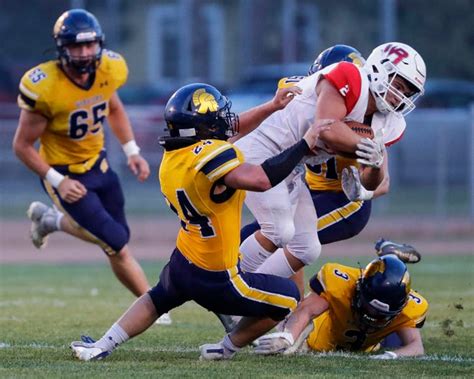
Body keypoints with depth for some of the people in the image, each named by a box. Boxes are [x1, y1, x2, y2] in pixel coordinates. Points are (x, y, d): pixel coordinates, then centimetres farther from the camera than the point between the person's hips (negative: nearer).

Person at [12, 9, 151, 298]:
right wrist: (57, 181, -26)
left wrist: (132, 151, 3)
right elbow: (23, 145, -18)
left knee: (117, 238, 16)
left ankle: (51, 220, 35)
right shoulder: (45, 89, -29)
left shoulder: (108, 70, -11)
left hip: (98, 164, 7)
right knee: (117, 245, -11)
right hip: (65, 174, -7)